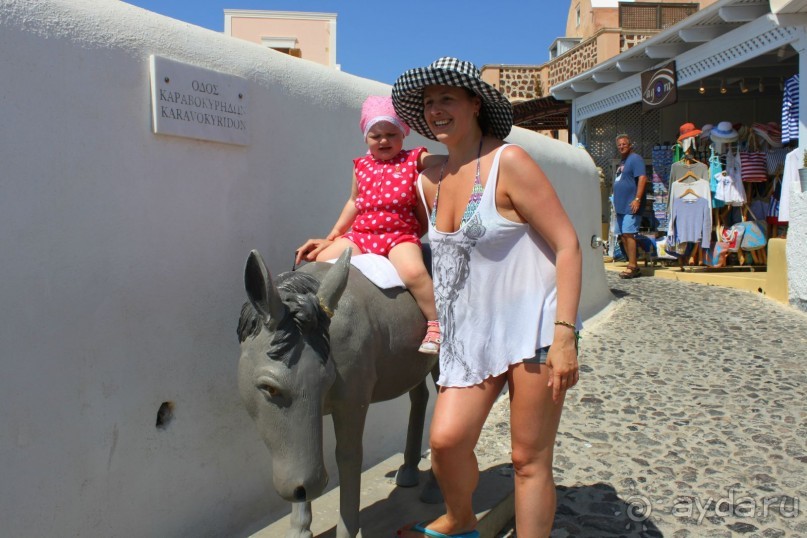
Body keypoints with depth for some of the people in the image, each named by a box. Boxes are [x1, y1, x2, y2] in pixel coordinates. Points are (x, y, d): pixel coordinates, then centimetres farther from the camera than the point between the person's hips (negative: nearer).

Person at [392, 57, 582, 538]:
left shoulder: (508, 162, -10)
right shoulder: (430, 181, 8)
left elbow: (567, 246, -12)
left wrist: (564, 335, -18)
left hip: (533, 329, -5)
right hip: (473, 335, 5)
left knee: (530, 459, 2)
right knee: (447, 439, -2)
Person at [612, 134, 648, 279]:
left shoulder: (635, 159, -6)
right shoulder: (621, 162, 23)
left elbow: (642, 178, -17)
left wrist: (637, 199, -24)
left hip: (631, 205, -10)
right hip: (621, 206, 10)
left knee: (628, 233, -16)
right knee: (623, 235, 7)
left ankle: (632, 267, -16)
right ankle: (634, 266, 12)